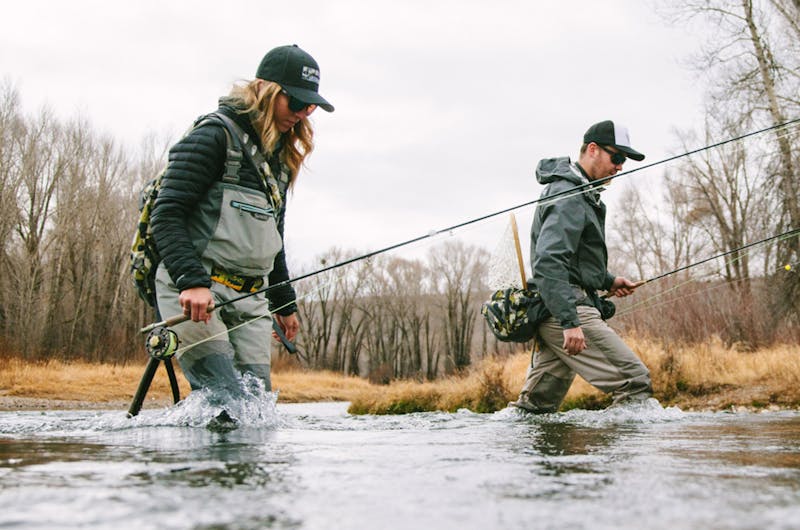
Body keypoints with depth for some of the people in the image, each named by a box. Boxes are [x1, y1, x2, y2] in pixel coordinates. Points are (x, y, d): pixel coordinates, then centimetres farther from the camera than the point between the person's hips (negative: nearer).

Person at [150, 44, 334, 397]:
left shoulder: (281, 157, 19)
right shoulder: (213, 137, -6)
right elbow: (166, 216, -13)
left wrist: (284, 303, 31)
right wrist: (191, 281, -26)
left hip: (250, 297, 8)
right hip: (192, 294, -7)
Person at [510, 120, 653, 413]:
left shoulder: (581, 194, 23)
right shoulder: (568, 197, -12)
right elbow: (548, 261, -23)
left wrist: (607, 281, 20)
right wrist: (570, 321, -29)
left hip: (556, 313, 11)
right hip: (569, 308, -11)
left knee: (538, 405, 10)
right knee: (635, 381, -12)